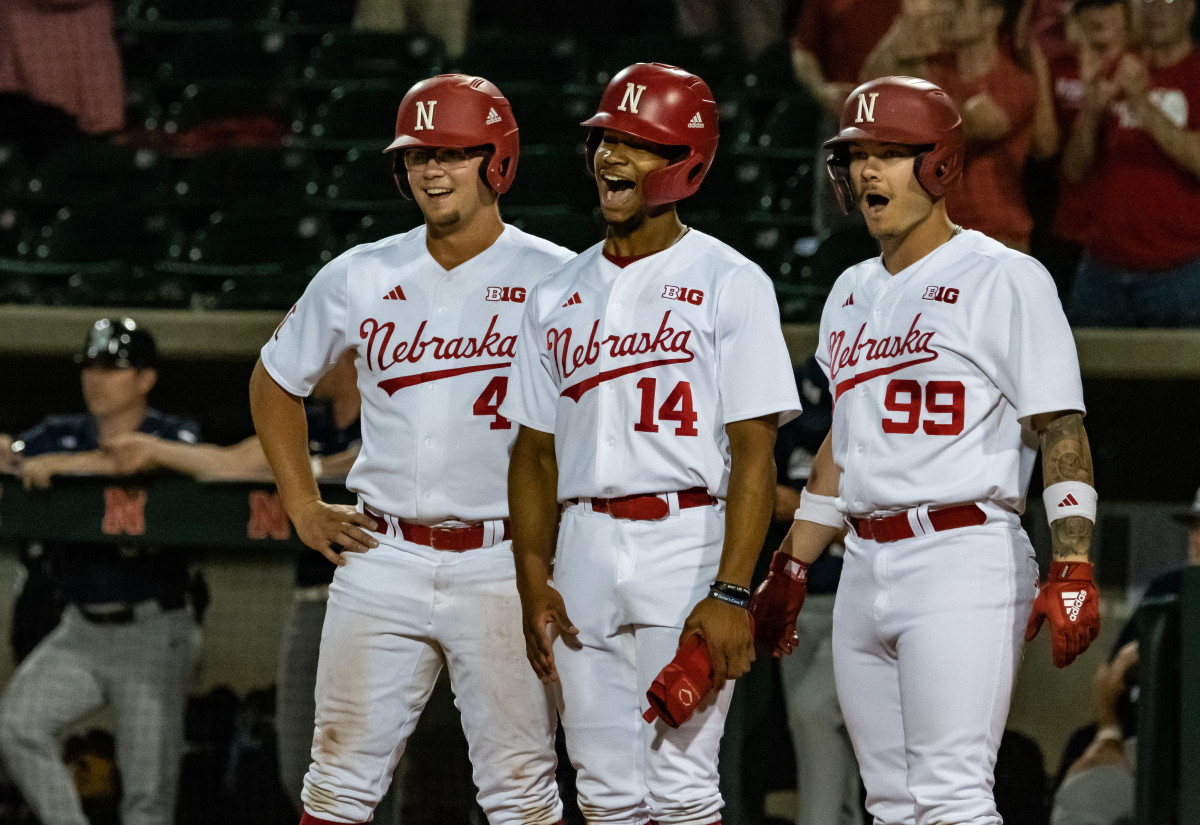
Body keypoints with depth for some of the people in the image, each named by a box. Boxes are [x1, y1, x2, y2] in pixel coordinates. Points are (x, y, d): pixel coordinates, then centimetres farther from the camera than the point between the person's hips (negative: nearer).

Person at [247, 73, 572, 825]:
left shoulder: (556, 281, -2)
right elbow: (276, 381, 21)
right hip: (382, 559, 3)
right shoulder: (360, 277, 8)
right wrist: (303, 506, 13)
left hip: (502, 565, -3)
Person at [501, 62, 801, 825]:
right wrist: (534, 581, 4)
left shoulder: (728, 283, -2)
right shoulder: (559, 295, 15)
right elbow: (535, 451, 17)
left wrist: (732, 591, -18)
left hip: (686, 541, -5)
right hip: (585, 551, 5)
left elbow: (754, 452, -9)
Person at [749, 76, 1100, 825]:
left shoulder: (1005, 280, -5)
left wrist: (1073, 568, -21)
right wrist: (790, 570, 21)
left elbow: (1060, 431, -11)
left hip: (964, 560, -8)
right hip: (867, 568, 8)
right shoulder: (852, 293, 18)